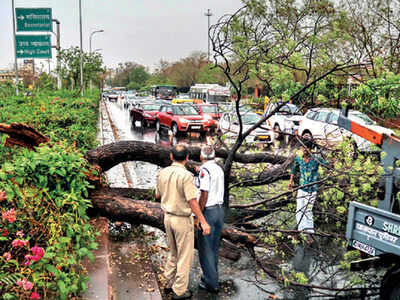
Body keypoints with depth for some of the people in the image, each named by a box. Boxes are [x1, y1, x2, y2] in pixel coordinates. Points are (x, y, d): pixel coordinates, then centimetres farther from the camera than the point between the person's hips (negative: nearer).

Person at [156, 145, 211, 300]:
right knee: (184, 256, 7)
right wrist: (203, 222, -18)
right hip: (182, 220, -7)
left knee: (173, 252, 23)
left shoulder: (162, 173, 0)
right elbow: (192, 202, -22)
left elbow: (157, 195, 11)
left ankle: (169, 283, 33)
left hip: (168, 217, 7)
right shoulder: (186, 176, -20)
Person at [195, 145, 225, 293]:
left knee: (205, 248, 3)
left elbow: (204, 195, -20)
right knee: (214, 247, 18)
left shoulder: (205, 170, -16)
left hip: (208, 211, -8)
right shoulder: (219, 169, 9)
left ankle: (211, 283, 10)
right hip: (220, 209, 8)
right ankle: (211, 276, 30)